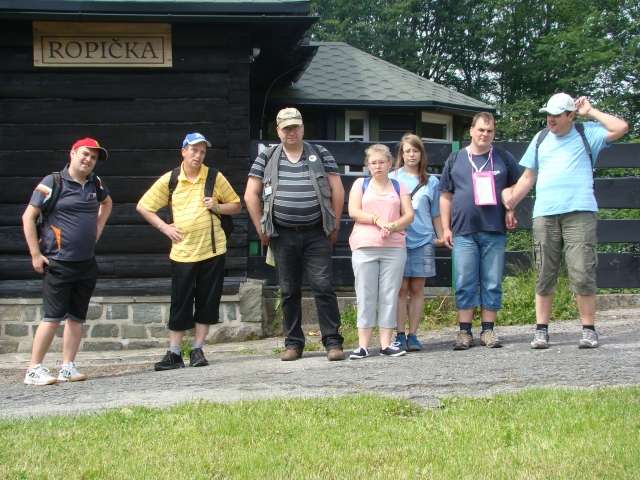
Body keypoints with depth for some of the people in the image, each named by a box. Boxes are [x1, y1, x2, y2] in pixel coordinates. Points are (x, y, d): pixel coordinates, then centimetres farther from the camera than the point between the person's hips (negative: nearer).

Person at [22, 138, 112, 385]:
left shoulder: (95, 183, 10)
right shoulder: (53, 183, -8)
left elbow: (107, 203, 33)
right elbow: (29, 217, -8)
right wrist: (35, 254, -11)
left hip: (87, 263, 6)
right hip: (58, 263, -6)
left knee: (76, 317, 8)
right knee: (53, 317, -8)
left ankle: (68, 367, 14)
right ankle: (34, 370, -1)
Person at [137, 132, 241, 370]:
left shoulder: (215, 177, 3)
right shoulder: (169, 180, 2)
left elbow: (236, 206, 11)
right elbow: (143, 207, 9)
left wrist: (217, 207, -8)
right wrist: (164, 227, 0)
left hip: (212, 249, 1)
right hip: (182, 251, -1)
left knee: (207, 302, 4)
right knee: (180, 304, 1)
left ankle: (197, 350, 14)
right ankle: (174, 354, 8)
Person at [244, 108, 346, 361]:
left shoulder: (320, 154, 5)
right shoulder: (266, 158, 7)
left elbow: (337, 191, 6)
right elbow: (251, 195, 7)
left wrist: (334, 225, 2)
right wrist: (261, 229, 3)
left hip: (316, 234, -1)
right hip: (282, 235, 1)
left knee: (323, 287, -7)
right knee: (289, 291, 7)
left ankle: (332, 341, -4)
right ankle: (293, 343, 15)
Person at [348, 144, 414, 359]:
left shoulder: (399, 187, 15)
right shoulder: (360, 184, 13)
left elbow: (409, 215, 6)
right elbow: (353, 211, -1)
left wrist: (392, 226, -13)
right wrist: (378, 220, -12)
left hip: (394, 248, 1)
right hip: (364, 247, -1)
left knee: (390, 295, 0)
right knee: (365, 296, -2)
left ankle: (386, 343, 3)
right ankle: (363, 345, -1)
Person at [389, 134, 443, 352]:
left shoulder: (431, 182, 12)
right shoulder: (392, 179, 7)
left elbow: (435, 214, 17)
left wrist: (441, 236, 14)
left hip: (423, 240, 2)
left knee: (417, 288, 2)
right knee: (401, 288, -3)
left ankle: (413, 335, 5)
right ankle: (400, 336, -1)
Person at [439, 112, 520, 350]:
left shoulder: (504, 158, 10)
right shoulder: (456, 160, 9)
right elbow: (445, 196, 11)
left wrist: (511, 210, 0)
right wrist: (445, 227, 5)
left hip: (495, 232, 1)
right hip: (464, 232, 0)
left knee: (492, 283, 2)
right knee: (465, 283, -1)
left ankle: (488, 330, 10)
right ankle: (464, 331, 3)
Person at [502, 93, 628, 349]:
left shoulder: (586, 133, 9)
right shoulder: (540, 139, 18)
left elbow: (621, 128, -4)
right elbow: (528, 176, 20)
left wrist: (590, 112, 3)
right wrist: (513, 197, 5)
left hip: (579, 212, -3)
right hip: (544, 214, 3)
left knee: (582, 274, -7)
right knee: (544, 275, 3)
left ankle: (588, 330, -1)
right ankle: (541, 330, 7)